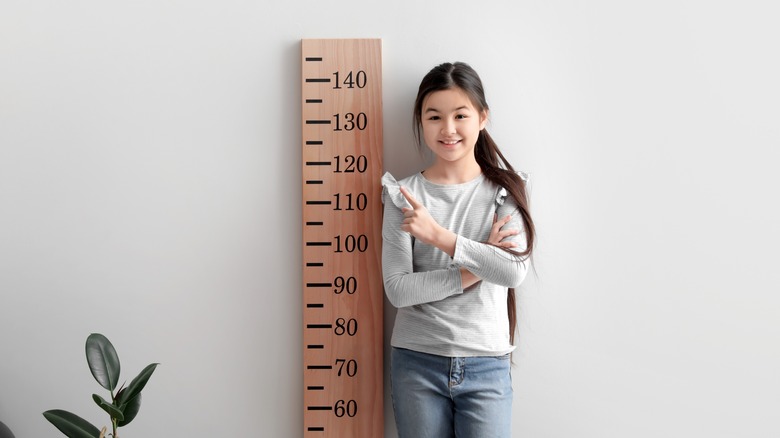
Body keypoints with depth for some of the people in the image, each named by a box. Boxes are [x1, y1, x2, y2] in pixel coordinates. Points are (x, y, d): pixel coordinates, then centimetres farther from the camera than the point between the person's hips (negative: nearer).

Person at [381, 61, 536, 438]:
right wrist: (474, 269, -14)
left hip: (486, 367, 0)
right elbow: (397, 289, -9)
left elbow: (514, 271, -14)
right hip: (416, 363, 0)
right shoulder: (404, 196, -2)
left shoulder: (505, 189, 0)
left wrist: (439, 235, -18)